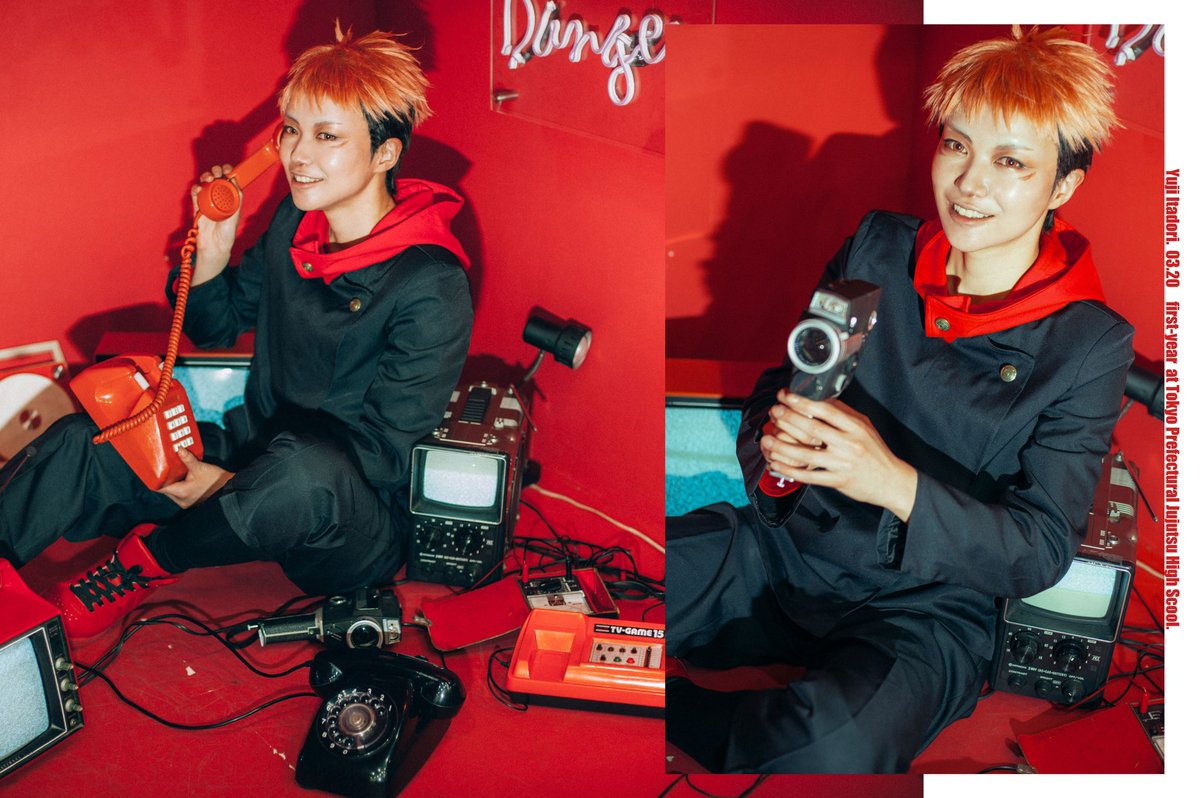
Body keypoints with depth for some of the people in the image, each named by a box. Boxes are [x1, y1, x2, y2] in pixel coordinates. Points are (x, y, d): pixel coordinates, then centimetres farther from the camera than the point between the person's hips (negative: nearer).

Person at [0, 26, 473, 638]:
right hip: (256, 454, 7)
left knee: (306, 464, -39)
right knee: (84, 443, -11)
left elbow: (384, 449, -18)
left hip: (361, 529, -6)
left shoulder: (432, 287, -19)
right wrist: (212, 249, -4)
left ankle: (147, 561, -14)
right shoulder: (296, 221, 3)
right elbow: (214, 328, 17)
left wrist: (234, 484, -19)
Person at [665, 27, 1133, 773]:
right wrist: (776, 451, -18)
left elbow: (1042, 553, -10)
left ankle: (670, 710, -8)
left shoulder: (1090, 344, -8)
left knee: (831, 750, -37)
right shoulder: (878, 249, 2)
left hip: (924, 608, -2)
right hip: (785, 544, 3)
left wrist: (895, 483, -27)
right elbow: (776, 390, 8)